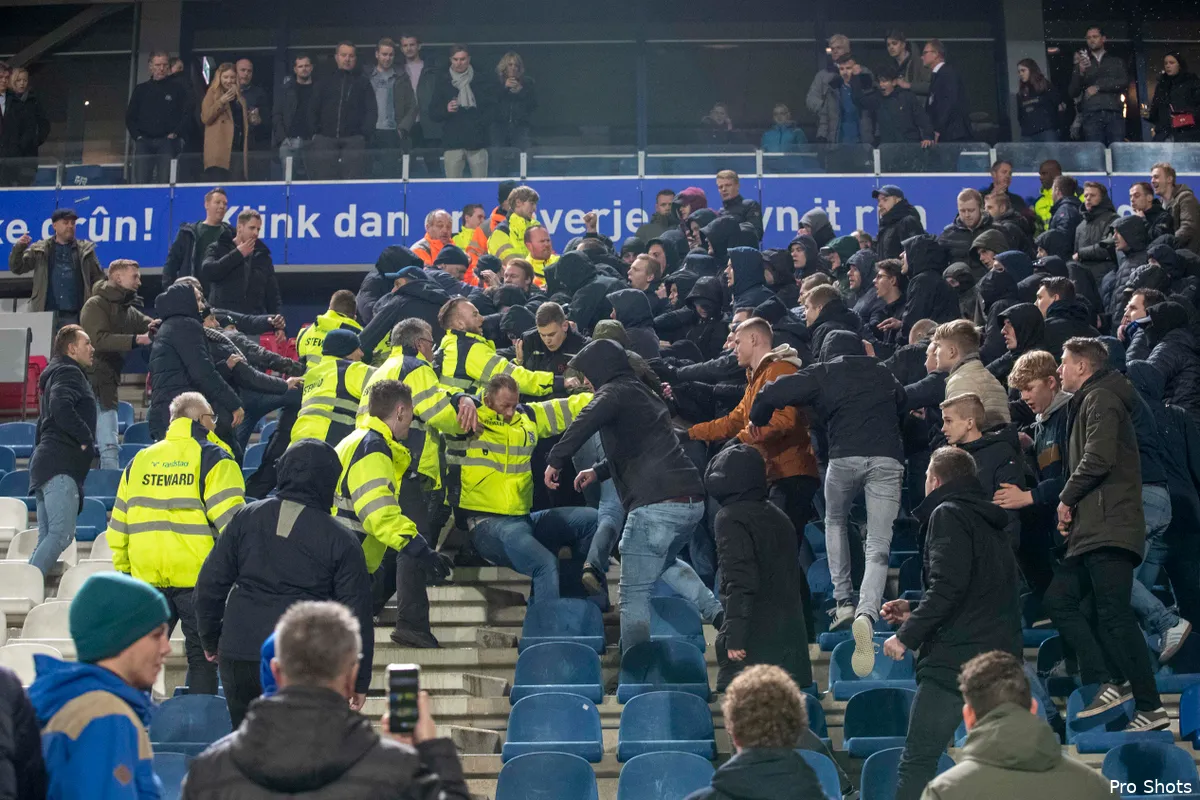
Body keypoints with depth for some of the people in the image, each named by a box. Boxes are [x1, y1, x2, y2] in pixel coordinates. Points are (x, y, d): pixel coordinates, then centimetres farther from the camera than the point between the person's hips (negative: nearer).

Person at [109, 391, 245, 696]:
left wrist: (123, 568, 24)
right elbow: (231, 521, -15)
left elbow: (119, 525, 16)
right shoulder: (213, 458, -5)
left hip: (146, 576, 5)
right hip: (197, 577, -5)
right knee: (202, 656, 4)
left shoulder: (139, 461, 13)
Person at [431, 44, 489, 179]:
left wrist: (482, 123, -7)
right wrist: (446, 110, -10)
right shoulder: (443, 82, 10)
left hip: (477, 142, 0)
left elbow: (491, 108, 9)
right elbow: (433, 113, 9)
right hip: (453, 143, 0)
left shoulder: (481, 81, 9)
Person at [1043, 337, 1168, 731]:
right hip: (1093, 529, 11)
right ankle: (1110, 682, 4)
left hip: (1109, 528, -11)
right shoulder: (1086, 403, 24)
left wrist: (1066, 497, -9)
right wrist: (1071, 506, 11)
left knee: (1114, 614, -12)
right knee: (1058, 599, 7)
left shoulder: (1101, 399, -7)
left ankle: (1151, 708, -9)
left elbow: (1099, 458, -22)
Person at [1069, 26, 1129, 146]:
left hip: (1114, 113, 0)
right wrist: (1080, 72, -7)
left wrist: (1098, 87, -2)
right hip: (1091, 114, 0)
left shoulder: (1116, 62, 21)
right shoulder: (1082, 63, 21)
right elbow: (1073, 92, 10)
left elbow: (1124, 82, 6)